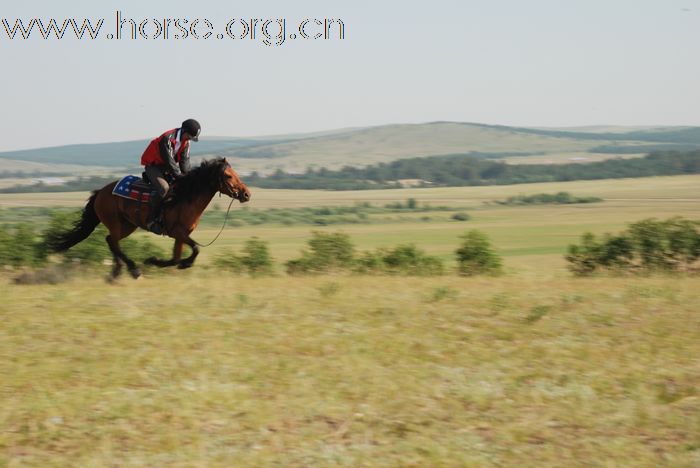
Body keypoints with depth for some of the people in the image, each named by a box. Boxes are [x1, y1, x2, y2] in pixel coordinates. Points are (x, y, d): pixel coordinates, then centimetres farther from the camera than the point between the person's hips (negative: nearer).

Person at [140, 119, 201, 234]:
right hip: (153, 167, -9)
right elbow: (169, 161, -29)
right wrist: (180, 176, -31)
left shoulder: (186, 142, 1)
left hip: (166, 168, 9)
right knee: (163, 188, -31)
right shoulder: (167, 139, -26)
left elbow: (185, 161, -2)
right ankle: (152, 221, -25)